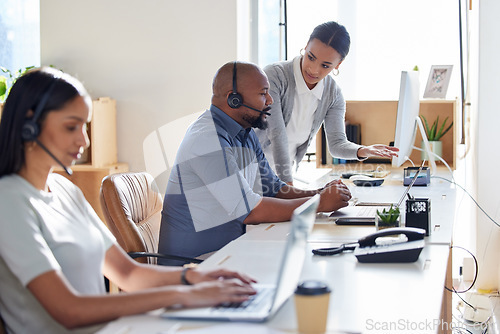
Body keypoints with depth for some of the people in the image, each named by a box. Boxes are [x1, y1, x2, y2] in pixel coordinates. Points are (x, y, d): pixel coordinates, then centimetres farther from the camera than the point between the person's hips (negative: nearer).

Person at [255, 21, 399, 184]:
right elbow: (277, 134, -22)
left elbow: (337, 142, -6)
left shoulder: (333, 94, -1)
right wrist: (288, 184, -25)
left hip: (287, 170, 6)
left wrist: (362, 151, -27)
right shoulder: (273, 76, -18)